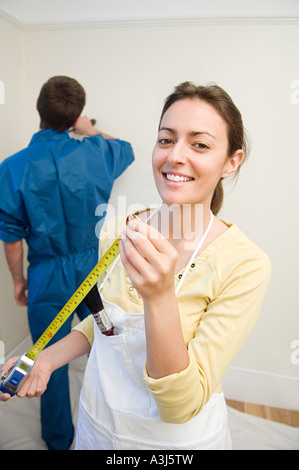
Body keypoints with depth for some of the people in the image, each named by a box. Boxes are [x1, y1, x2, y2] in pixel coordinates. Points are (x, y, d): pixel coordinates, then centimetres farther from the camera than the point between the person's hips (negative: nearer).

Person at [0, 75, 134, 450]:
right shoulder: (95, 152, -10)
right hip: (95, 267, 2)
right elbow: (126, 149, 15)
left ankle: (58, 438, 40)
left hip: (48, 276, -1)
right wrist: (89, 130, 26)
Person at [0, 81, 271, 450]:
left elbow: (182, 406, -24)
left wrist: (161, 297, -37)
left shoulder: (245, 265, -24)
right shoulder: (118, 230, -11)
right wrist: (47, 358, -9)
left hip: (178, 437, -3)